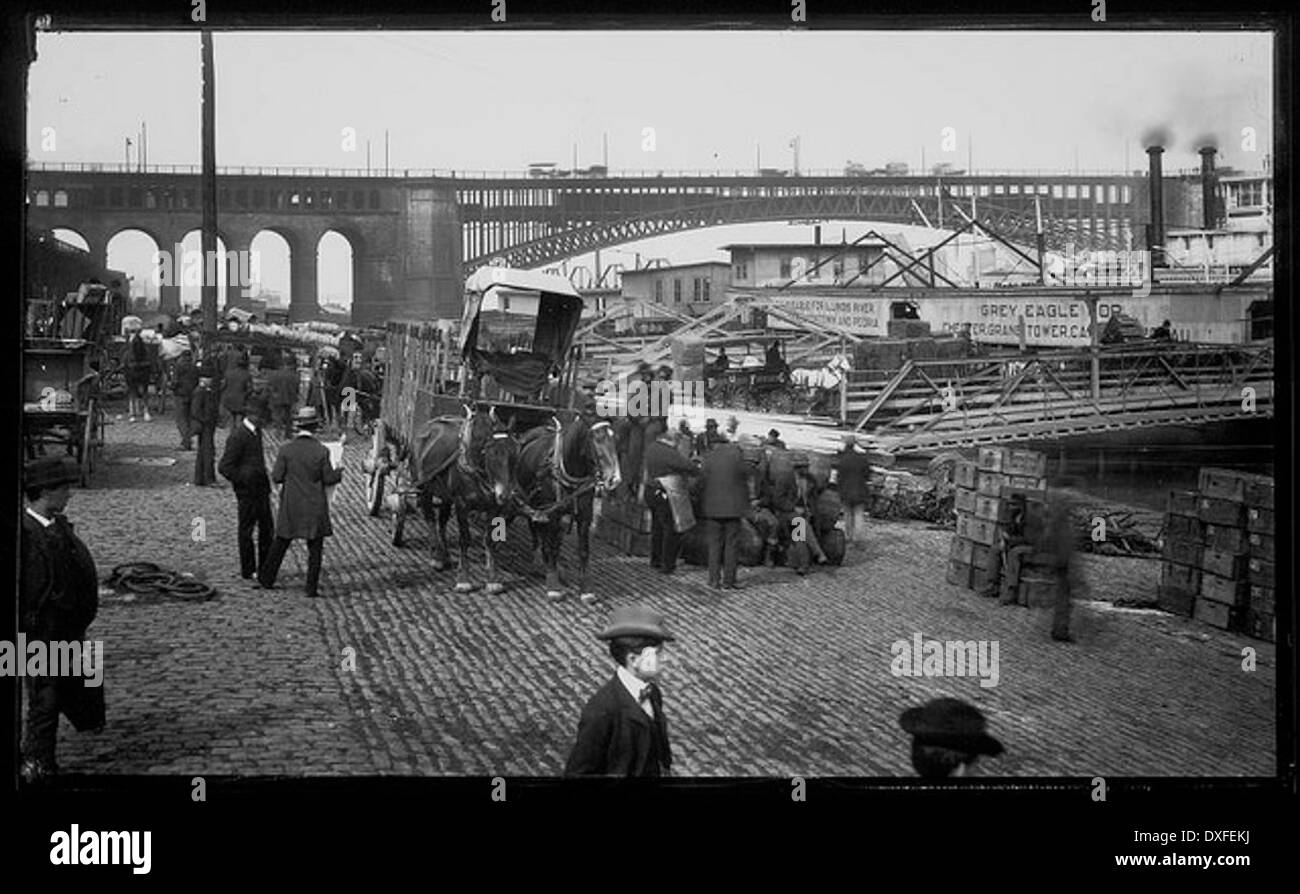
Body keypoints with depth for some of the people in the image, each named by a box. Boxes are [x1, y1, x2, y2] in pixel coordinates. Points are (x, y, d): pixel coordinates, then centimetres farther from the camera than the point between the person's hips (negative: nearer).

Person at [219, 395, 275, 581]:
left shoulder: (256, 432, 9)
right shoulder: (238, 437, -19)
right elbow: (224, 467, -20)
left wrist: (265, 482, 14)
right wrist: (245, 481, -17)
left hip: (261, 489, 8)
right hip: (247, 492, -8)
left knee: (267, 529, 12)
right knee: (246, 531, 4)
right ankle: (248, 571, 13)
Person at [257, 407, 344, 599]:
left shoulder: (286, 449, -7)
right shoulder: (321, 451, -12)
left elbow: (276, 477, -5)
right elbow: (328, 478, -7)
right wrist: (339, 473, 14)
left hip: (291, 506, 2)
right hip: (314, 507, -2)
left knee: (281, 542, 17)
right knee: (315, 548, 6)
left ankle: (267, 578, 23)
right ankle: (312, 587, 4)